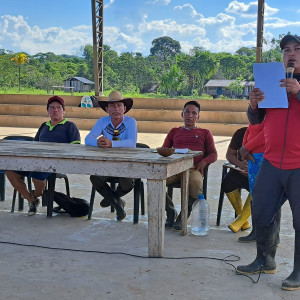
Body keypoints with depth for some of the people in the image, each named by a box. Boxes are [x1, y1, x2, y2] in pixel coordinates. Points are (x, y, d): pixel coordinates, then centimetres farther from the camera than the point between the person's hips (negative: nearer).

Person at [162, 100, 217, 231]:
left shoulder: (205, 133, 25)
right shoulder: (174, 131, 31)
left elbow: (213, 154, 18)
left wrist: (203, 162, -5)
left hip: (193, 169, -2)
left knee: (196, 183, -40)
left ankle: (183, 216, -17)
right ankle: (171, 212, -9)